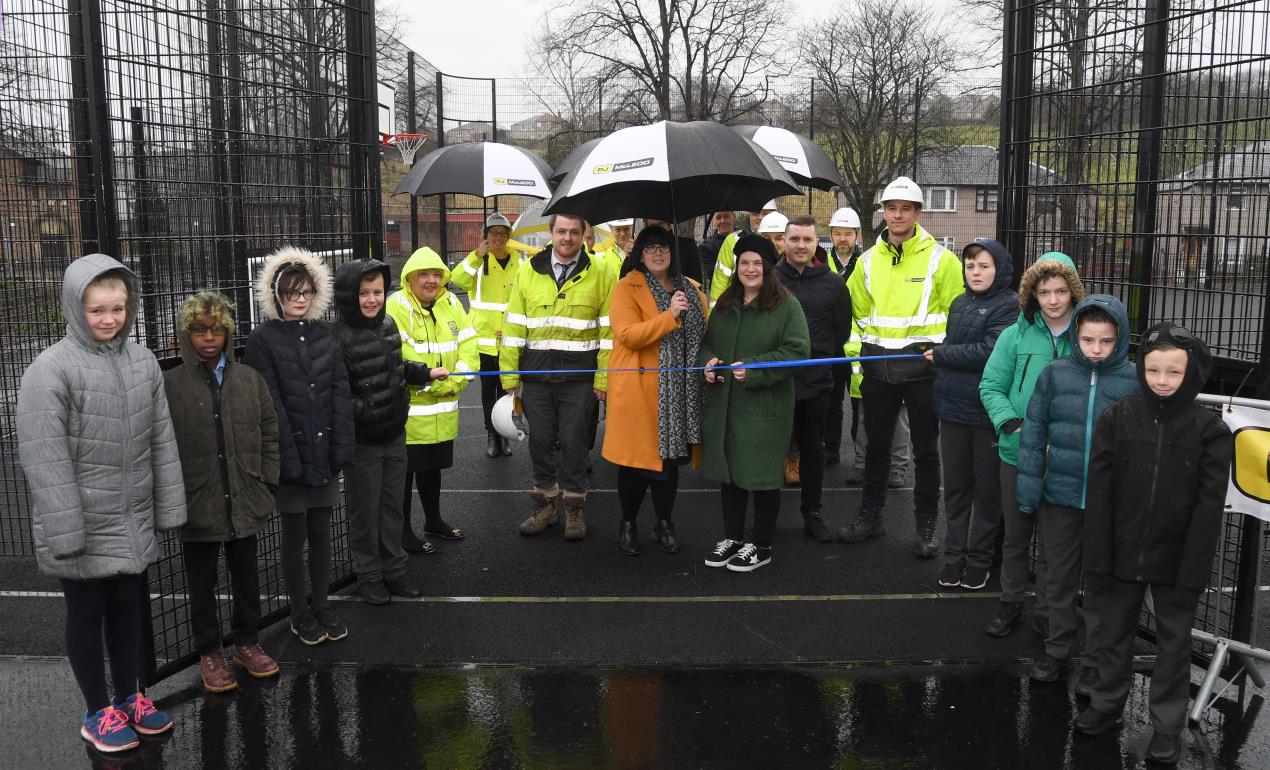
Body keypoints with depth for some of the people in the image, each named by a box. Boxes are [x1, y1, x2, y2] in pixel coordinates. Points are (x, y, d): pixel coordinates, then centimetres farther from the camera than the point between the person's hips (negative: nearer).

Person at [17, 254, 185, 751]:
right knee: (87, 615, 12)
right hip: (83, 527, -5)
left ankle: (129, 697, 36)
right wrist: (65, 533, -17)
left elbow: (162, 441, 6)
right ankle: (98, 712, 28)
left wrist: (168, 507, 6)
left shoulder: (142, 361, 1)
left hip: (133, 523, 5)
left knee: (128, 609, 18)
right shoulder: (51, 370, -15)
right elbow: (44, 460, -16)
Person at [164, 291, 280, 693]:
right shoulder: (169, 384, -7)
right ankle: (209, 652, 27)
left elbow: (269, 432, 8)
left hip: (245, 502, 3)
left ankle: (247, 643, 33)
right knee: (202, 583, 12)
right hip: (197, 505, -3)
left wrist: (267, 481, 3)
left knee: (246, 577, 16)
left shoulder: (250, 379, 2)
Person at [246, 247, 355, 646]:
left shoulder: (325, 334, 6)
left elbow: (340, 391, 3)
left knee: (321, 531, 13)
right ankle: (299, 611, 22)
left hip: (325, 450, 4)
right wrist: (290, 458, -16)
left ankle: (321, 603, 26)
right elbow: (271, 403, -11)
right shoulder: (262, 339, -7)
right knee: (295, 534, 8)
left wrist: (341, 447, -5)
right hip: (291, 453, -4)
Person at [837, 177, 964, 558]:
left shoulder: (941, 258, -5)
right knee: (877, 445, 15)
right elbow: (859, 309, 16)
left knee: (926, 450, 5)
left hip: (923, 366, -4)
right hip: (878, 367, 4)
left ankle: (926, 527, 16)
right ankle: (870, 516, 28)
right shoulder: (868, 260, 7)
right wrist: (865, 345, 8)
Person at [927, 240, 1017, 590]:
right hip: (954, 408, 6)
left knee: (987, 488, 8)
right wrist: (943, 389, 9)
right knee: (955, 486, 12)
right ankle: (954, 555, 23)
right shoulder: (959, 304, 11)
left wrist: (941, 354, -11)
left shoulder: (1009, 306, -10)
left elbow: (990, 352, -21)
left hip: (988, 413, -6)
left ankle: (979, 559, 19)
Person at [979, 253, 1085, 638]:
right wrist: (1013, 425, -17)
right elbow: (991, 387, -2)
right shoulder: (1016, 335, -5)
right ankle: (1010, 603, 33)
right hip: (1018, 453, 1)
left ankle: (1046, 613, 28)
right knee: (1016, 536, 16)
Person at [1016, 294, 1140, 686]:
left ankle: (1095, 660, 28)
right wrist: (1029, 487, -3)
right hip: (1060, 495, 2)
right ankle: (1057, 650, 34)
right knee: (1059, 577, 16)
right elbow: (1034, 431, 0)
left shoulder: (1134, 381, -8)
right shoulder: (1055, 374, -4)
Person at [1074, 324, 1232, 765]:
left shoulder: (1210, 430, -8)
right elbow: (1099, 492, -5)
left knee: (1174, 642, 12)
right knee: (1115, 633, 17)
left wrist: (1193, 572, -12)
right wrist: (1098, 558, -8)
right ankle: (1106, 704, 36)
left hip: (1175, 561, -1)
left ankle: (1167, 726, 27)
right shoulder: (1117, 419, -5)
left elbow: (1209, 506, -9)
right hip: (1122, 554, 2)